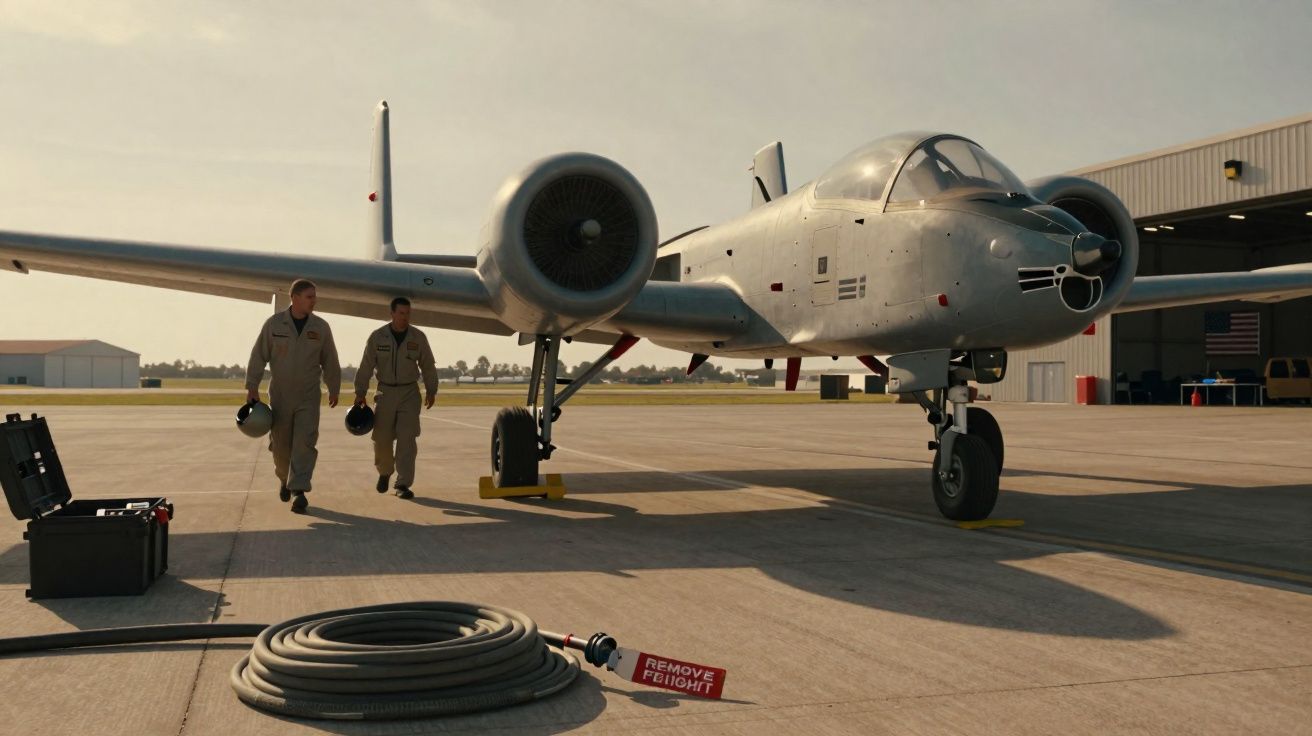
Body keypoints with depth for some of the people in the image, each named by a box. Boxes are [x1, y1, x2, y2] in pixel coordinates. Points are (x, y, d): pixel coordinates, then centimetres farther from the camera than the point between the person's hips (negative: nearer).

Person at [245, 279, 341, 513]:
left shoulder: (320, 327, 0)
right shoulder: (274, 324, -4)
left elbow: (330, 361, 9)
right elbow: (258, 356, 0)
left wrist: (334, 389, 15)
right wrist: (252, 387, -3)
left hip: (308, 397, 0)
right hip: (280, 395, 0)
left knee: (305, 442, -11)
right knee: (281, 443, 8)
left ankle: (299, 490, -11)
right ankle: (285, 479, 34)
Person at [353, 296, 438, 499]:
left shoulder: (418, 337, -1)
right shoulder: (377, 337, -4)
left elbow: (428, 366, 9)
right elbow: (366, 366, -1)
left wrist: (431, 391, 11)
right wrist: (360, 393, -3)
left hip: (409, 393, 0)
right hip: (386, 392, 0)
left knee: (407, 438, -8)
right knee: (382, 438, 4)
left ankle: (403, 484, -5)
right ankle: (384, 472, 32)